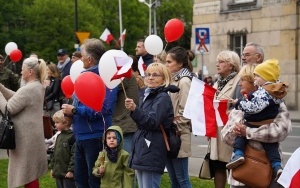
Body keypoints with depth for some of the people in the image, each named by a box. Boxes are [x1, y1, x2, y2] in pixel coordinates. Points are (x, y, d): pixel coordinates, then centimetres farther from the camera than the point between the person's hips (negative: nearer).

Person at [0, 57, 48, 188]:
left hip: (26, 137, -10)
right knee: (31, 171, 18)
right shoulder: (38, 86, 10)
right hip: (31, 135, 10)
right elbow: (16, 98, 15)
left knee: (28, 173, -2)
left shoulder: (27, 90, -23)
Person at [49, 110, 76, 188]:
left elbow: (74, 155, -18)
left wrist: (71, 170, -20)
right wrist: (52, 167, 18)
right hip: (58, 172, 9)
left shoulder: (72, 137, -14)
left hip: (67, 173, -9)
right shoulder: (59, 136, 13)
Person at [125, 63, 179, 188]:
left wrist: (135, 109, -34)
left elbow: (152, 122, -22)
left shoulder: (163, 97, -10)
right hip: (142, 152, 10)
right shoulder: (149, 96, 19)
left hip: (152, 153, -10)